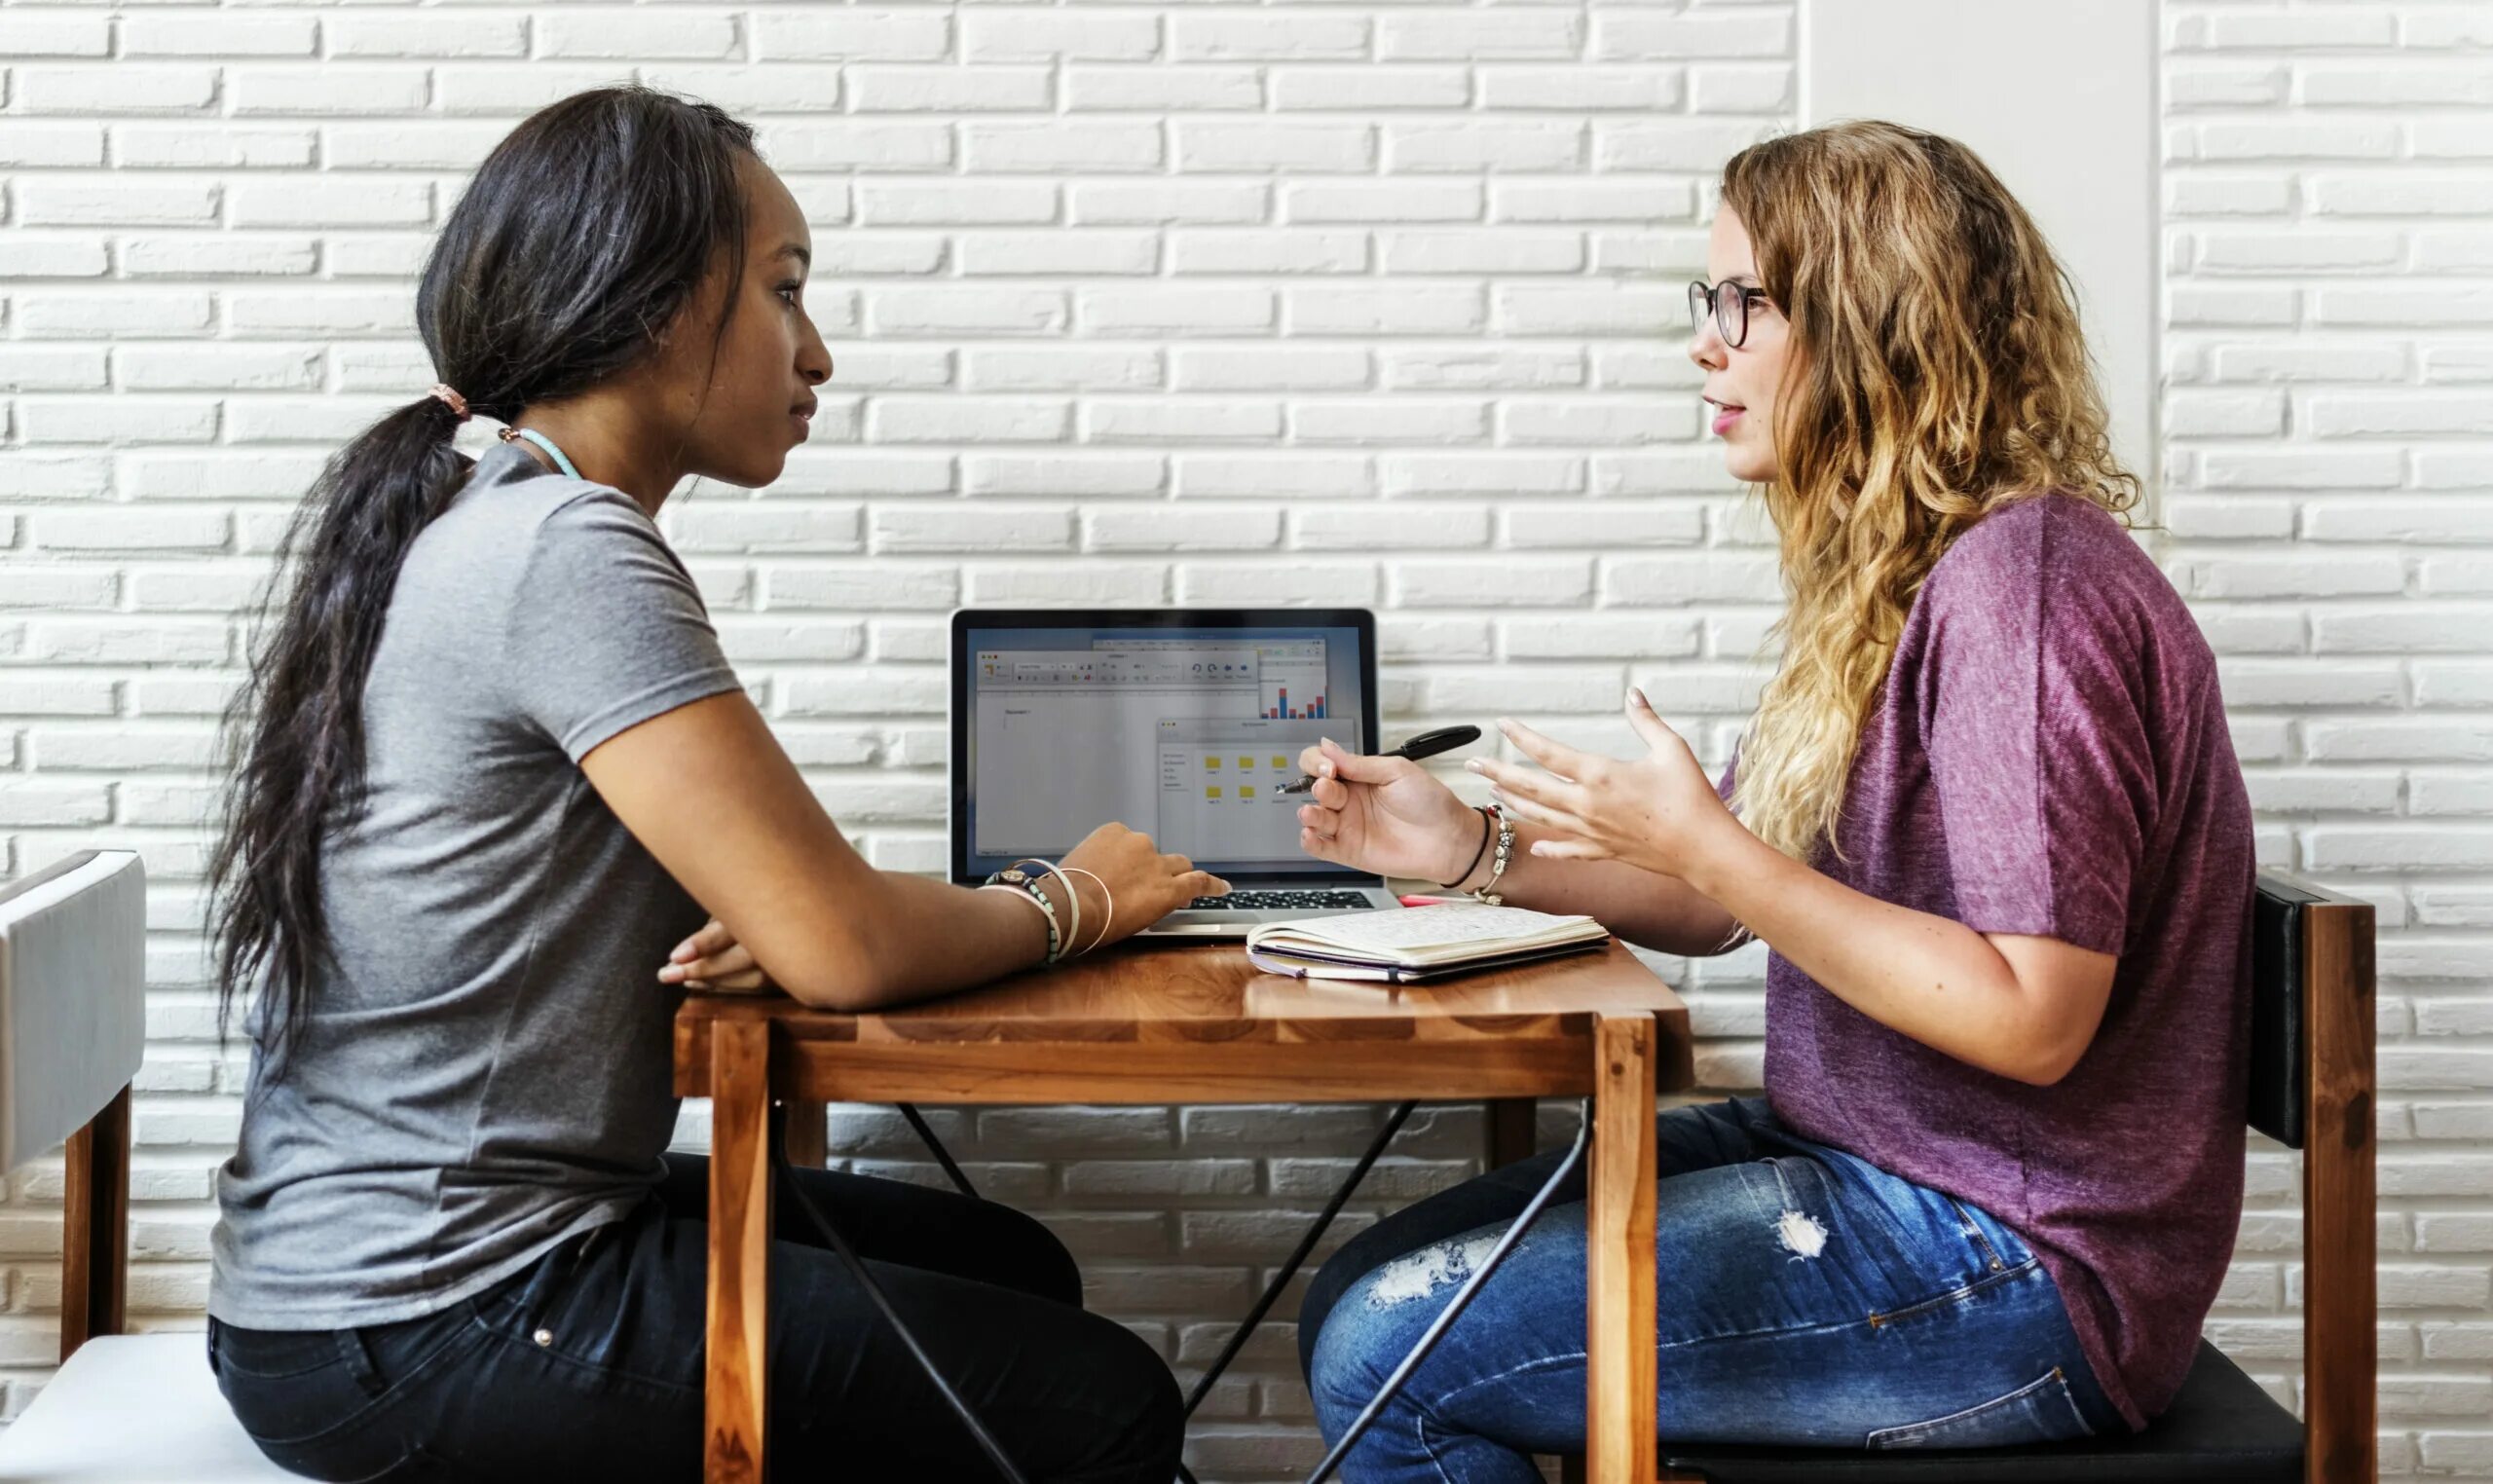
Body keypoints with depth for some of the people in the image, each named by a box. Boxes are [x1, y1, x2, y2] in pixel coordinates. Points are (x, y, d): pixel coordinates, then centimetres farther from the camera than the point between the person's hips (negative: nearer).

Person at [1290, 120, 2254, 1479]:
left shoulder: (2029, 585, -20)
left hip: (2013, 1265, -10)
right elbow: (1718, 905, 15)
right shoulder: (1885, 585, 13)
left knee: (1392, 1357, -14)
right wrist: (1475, 851, 2)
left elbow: (2030, 1021, -25)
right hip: (1853, 1163, 10)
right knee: (1360, 1293, 5)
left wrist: (1705, 845, -22)